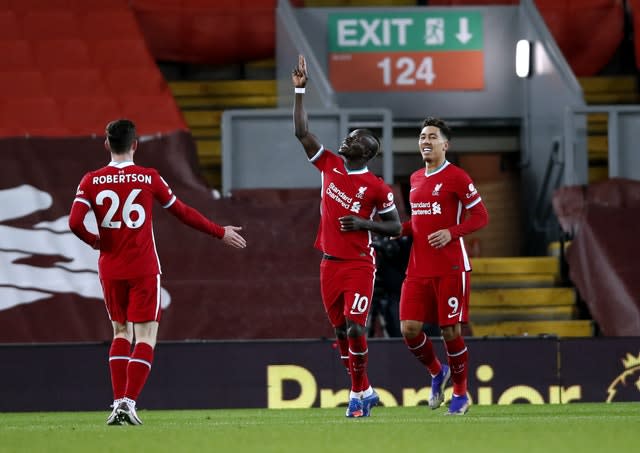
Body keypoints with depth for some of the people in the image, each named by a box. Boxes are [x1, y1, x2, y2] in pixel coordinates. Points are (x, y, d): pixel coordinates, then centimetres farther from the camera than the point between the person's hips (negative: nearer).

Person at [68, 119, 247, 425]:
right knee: (145, 335, 0)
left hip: (110, 270, 3)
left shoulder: (91, 181, -1)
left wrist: (93, 240, 9)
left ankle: (118, 401, 6)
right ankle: (129, 401, -15)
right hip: (143, 269, -3)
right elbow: (183, 213, 5)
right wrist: (221, 233, 17)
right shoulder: (149, 178, -3)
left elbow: (75, 222, -12)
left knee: (121, 332, 17)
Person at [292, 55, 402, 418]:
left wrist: (363, 224, -16)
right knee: (341, 331, 8)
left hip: (359, 264, -5)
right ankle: (365, 391, 19)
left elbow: (396, 227, -1)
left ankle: (358, 393, -2)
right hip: (330, 263, 5)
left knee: (355, 327, -13)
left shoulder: (376, 187, -7)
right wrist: (300, 91, 3)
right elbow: (302, 132, 7)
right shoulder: (330, 166, 6)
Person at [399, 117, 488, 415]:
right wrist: (401, 228, 7)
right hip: (418, 268, 6)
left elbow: (481, 216, -7)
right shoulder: (415, 179, 15)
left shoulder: (456, 177, -6)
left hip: (450, 267, -6)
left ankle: (460, 394, 12)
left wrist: (451, 233, -20)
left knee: (450, 330, -3)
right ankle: (437, 373, 22)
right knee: (409, 328, -4)